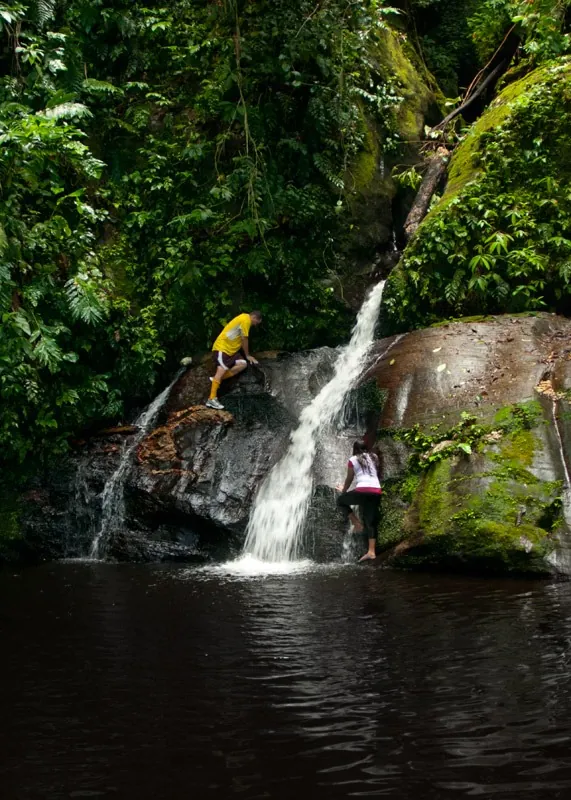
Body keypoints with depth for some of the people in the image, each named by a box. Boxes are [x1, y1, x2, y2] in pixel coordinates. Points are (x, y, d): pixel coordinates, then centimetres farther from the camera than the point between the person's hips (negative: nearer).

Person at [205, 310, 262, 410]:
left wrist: (246, 355, 22)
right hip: (222, 347, -10)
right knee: (221, 370, -17)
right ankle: (212, 399, -20)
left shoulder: (244, 319, 15)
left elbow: (242, 339, 22)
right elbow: (244, 339, -11)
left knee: (243, 364, -6)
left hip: (231, 349, 10)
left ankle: (217, 379, -5)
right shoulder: (245, 319, -15)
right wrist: (247, 355, -1)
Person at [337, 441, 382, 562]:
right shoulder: (374, 457, 20)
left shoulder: (353, 460, 9)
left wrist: (343, 491, 32)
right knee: (371, 523, 8)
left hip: (362, 491, -4)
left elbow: (349, 479, 15)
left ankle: (356, 522, 7)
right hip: (376, 492, 5)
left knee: (341, 500, 20)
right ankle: (371, 552, -2)